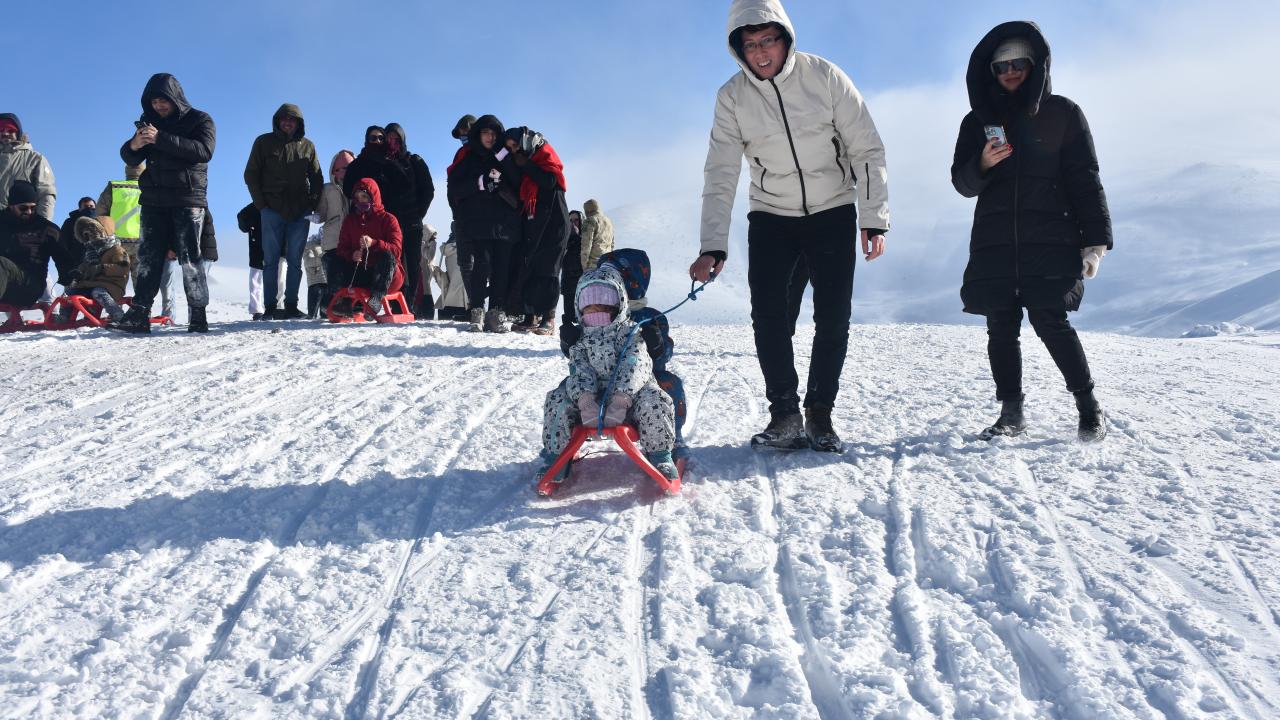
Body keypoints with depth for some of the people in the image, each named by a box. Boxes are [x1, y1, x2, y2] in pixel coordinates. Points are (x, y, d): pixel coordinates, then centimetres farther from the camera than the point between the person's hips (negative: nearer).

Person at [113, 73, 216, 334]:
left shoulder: (200, 120, 2)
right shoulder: (150, 122, 16)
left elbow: (204, 150, -17)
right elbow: (130, 159, 11)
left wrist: (162, 139, -25)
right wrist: (133, 146, -14)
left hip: (188, 200, -4)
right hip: (153, 201, 5)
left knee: (190, 258, -8)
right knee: (148, 257, 0)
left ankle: (197, 315, -5)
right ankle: (139, 315, -1)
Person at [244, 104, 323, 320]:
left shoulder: (307, 146, 13)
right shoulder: (264, 142, 8)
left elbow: (317, 178, 15)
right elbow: (251, 174, 7)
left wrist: (313, 204, 1)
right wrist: (261, 203, -3)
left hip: (300, 212, 2)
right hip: (272, 210, -2)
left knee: (295, 261, 2)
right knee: (271, 259, -2)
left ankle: (291, 306, 6)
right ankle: (270, 307, -1)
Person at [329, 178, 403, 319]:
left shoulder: (388, 219, -2)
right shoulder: (350, 220, 12)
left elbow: (396, 250, -14)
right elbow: (342, 248, 4)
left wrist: (374, 243, -32)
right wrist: (352, 255, -20)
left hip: (386, 275, -4)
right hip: (359, 275, 4)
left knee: (387, 256, -34)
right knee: (335, 262, -16)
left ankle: (376, 299, -47)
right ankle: (347, 300, -30)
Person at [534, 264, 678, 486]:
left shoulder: (630, 332, 0)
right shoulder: (580, 341, 9)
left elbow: (634, 367, -15)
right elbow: (579, 371, -7)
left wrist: (620, 401, -32)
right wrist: (585, 401, -29)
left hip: (628, 395, -2)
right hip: (591, 398, 2)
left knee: (654, 402, -32)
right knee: (558, 401, -20)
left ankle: (661, 457, -10)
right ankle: (555, 457, -5)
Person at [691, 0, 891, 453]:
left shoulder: (824, 77, -13)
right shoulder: (732, 97, -9)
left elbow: (867, 150, -9)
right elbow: (721, 175, -11)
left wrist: (874, 218, -15)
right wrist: (713, 246, -21)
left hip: (833, 211, -1)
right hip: (771, 215, 1)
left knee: (833, 319, -4)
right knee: (768, 314, -10)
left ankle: (819, 415, 9)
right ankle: (785, 415, 0)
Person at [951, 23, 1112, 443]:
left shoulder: (1062, 114, 7)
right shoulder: (977, 121, 14)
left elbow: (1085, 181, 3)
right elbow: (962, 183, 12)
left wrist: (1096, 240, -5)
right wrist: (983, 165, -11)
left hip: (1050, 242, -3)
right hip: (994, 245, 3)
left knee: (1050, 322, -12)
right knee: (1001, 328, 1)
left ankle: (1089, 407, 3)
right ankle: (1011, 412, 10)